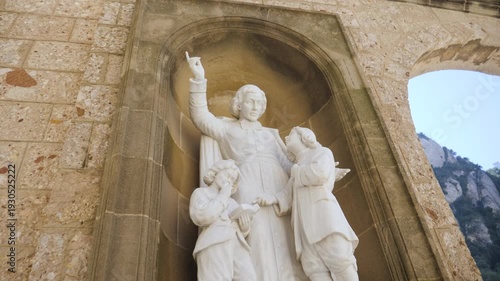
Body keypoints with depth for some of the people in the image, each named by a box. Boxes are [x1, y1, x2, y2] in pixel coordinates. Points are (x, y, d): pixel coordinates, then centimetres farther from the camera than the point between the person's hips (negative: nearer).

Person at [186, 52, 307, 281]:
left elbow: (289, 163, 22)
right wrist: (199, 79, -1)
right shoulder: (227, 129, 22)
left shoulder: (270, 133, 29)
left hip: (279, 192, 3)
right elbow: (201, 117, 8)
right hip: (249, 192, -3)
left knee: (286, 246, -8)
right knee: (258, 244, -15)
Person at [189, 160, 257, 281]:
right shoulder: (201, 192, 16)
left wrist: (245, 227, 6)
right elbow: (202, 217, -7)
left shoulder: (231, 201, 33)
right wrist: (223, 196, 3)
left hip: (238, 245, 6)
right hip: (214, 244, -5)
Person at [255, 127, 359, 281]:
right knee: (314, 268, -12)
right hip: (303, 220, 5)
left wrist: (296, 171, 9)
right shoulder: (297, 167, 33)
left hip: (322, 209, -4)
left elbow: (319, 174, -8)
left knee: (340, 259, -17)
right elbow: (289, 195, 17)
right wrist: (273, 198, -4)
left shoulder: (322, 152, 16)